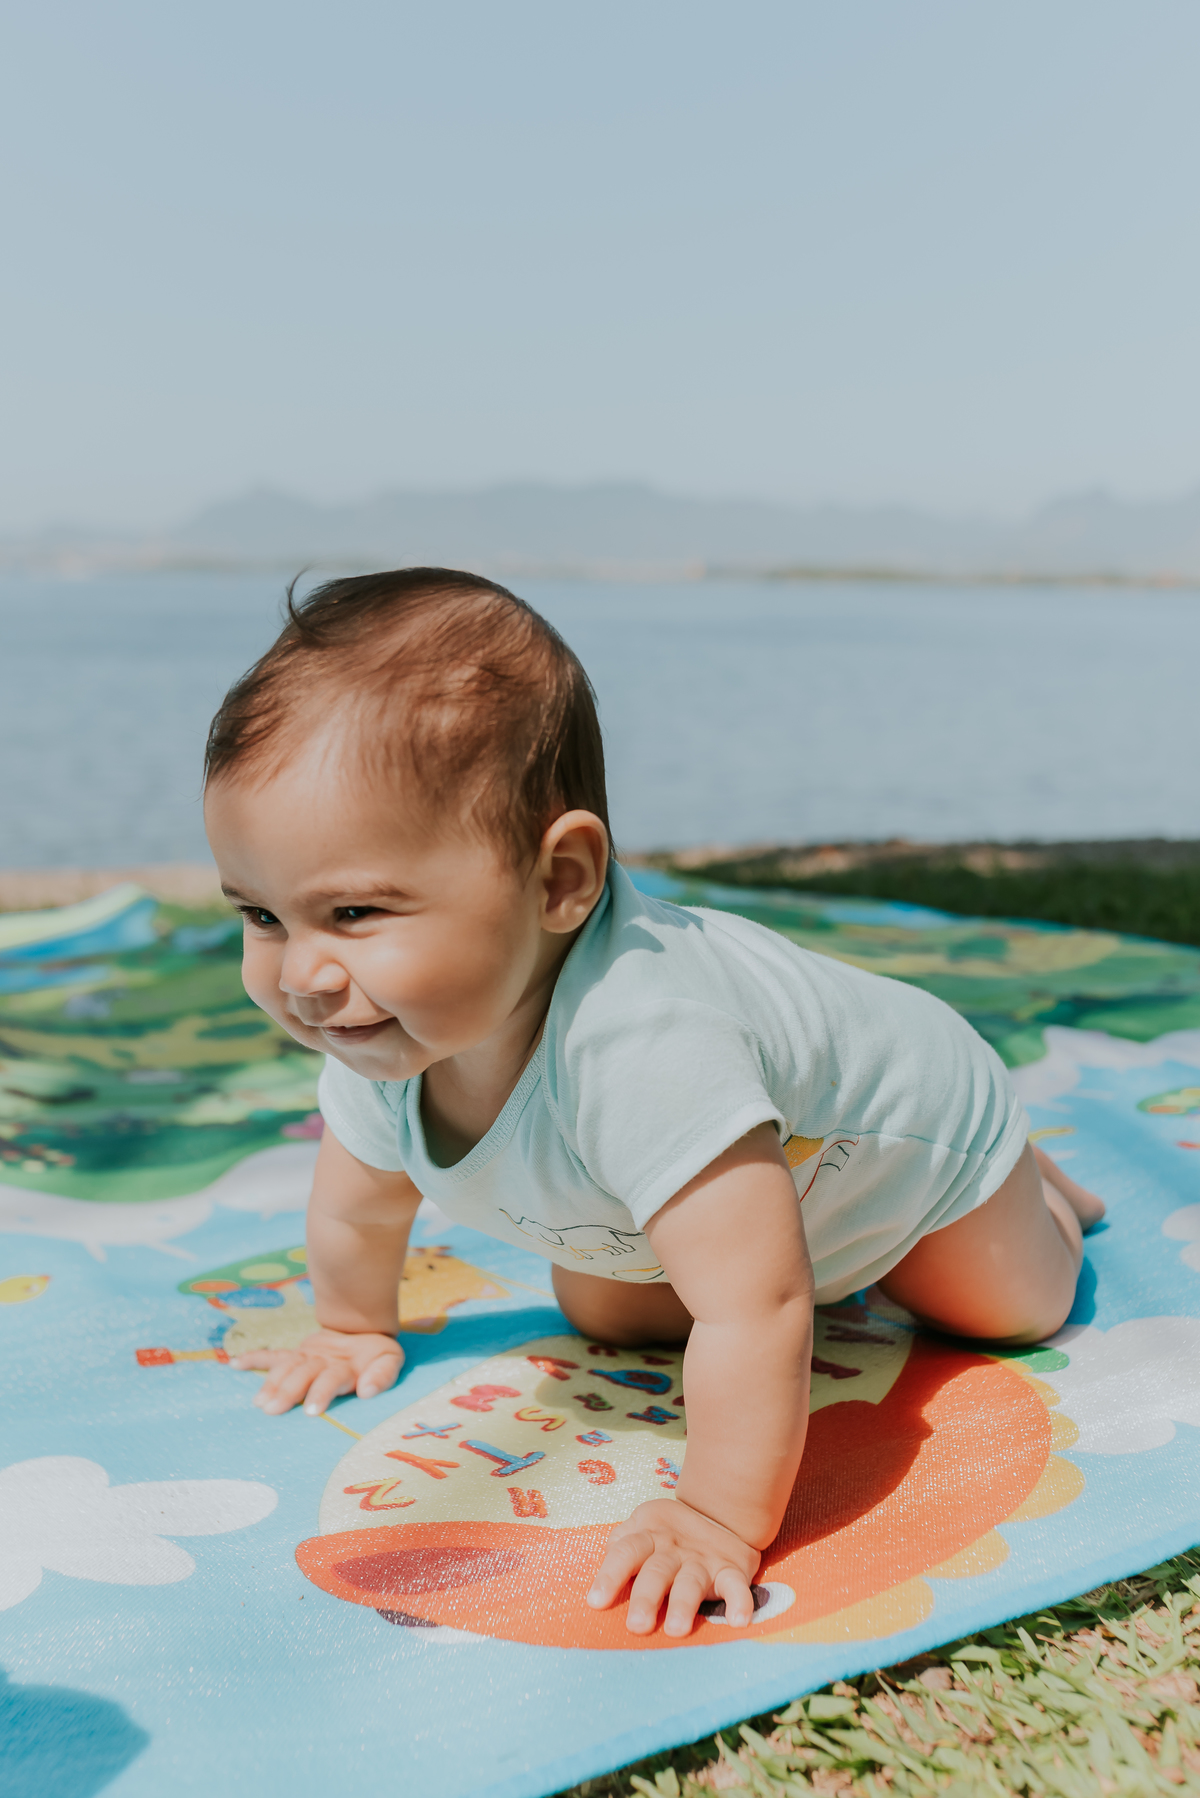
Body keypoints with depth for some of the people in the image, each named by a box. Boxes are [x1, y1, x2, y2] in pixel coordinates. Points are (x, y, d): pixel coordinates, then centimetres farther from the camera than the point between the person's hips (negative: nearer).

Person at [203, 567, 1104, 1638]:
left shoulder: (637, 1049, -54)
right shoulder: (385, 1037, -27)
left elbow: (758, 1312, -52)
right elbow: (357, 1208, -5)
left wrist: (720, 1521, -47)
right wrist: (353, 1330, 9)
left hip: (909, 1122, -5)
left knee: (1016, 1314, 16)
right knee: (606, 1316, 23)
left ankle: (1028, 1187, 44)